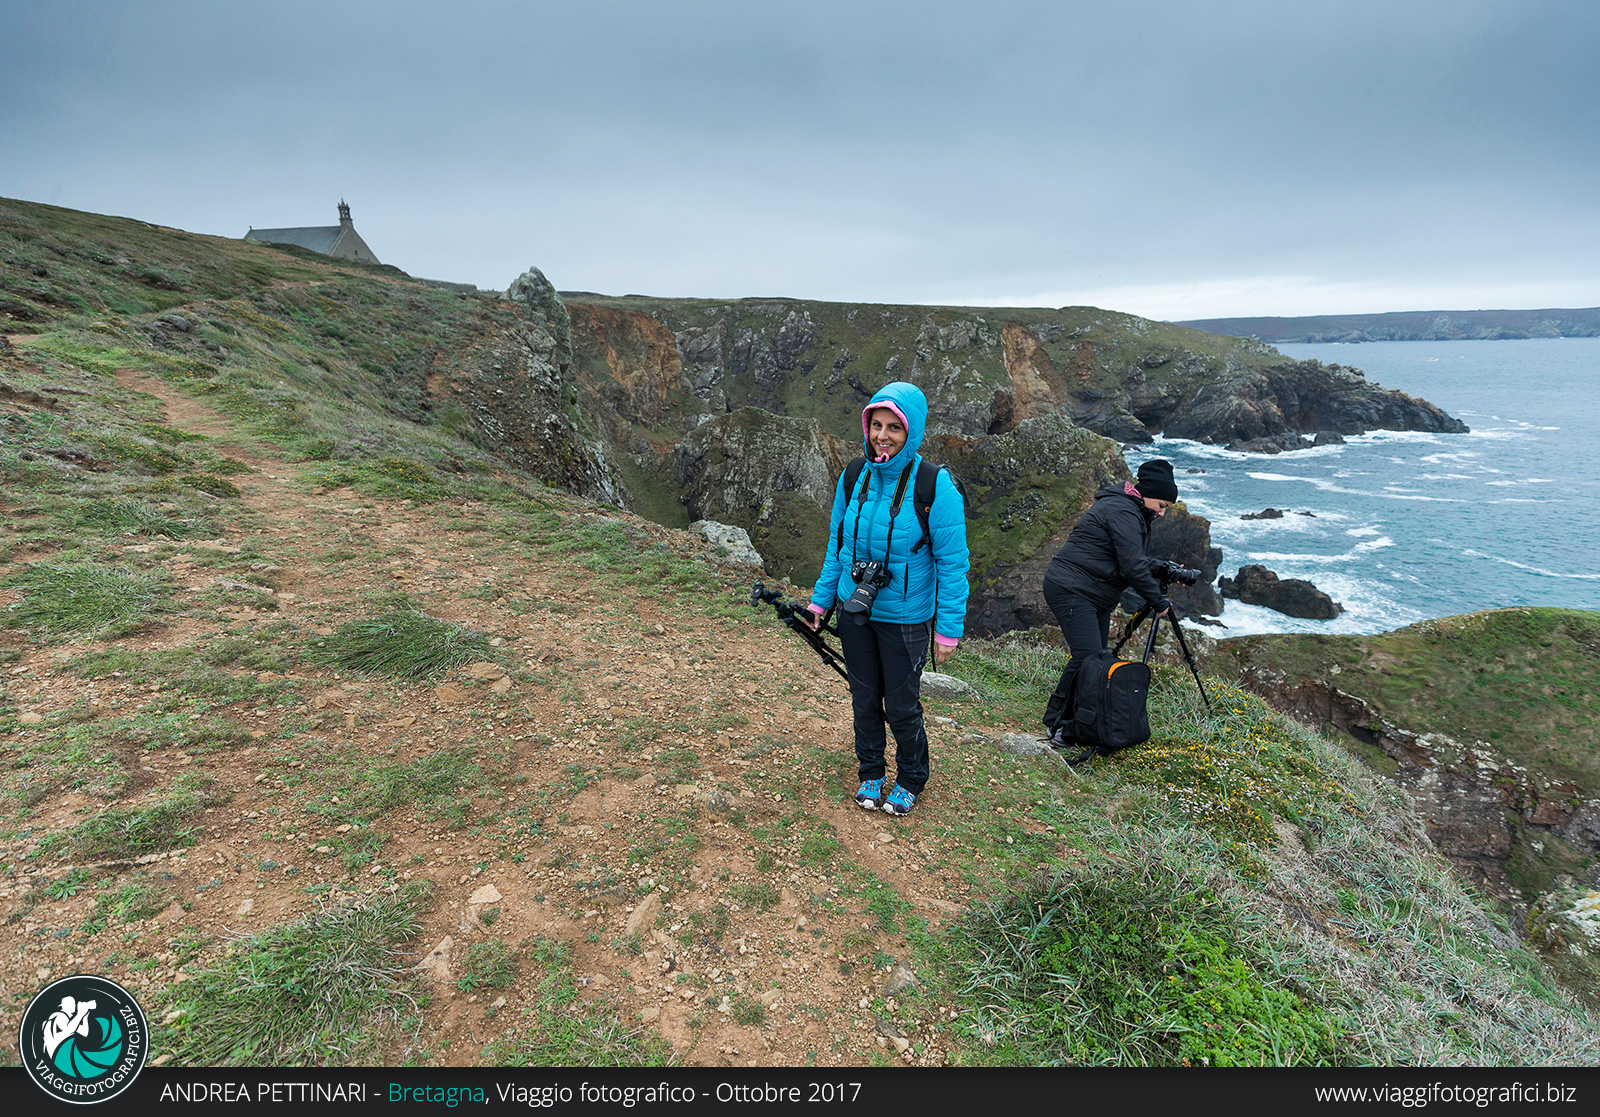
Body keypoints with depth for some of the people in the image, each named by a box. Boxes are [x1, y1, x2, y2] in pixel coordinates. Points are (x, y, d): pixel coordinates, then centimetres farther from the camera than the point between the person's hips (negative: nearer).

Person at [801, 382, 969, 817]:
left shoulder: (936, 487, -17)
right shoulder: (853, 478, -3)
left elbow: (952, 564, -12)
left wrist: (948, 631, -12)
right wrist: (820, 600, 7)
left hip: (904, 618, -4)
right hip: (854, 612, 4)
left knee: (901, 705, 9)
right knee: (864, 698, 17)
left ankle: (910, 780, 35)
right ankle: (871, 773, 40)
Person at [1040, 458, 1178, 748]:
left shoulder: (1131, 511, 18)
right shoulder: (1123, 512, -16)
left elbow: (1136, 559, 24)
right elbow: (1132, 567, -20)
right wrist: (1158, 602, -11)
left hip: (1096, 597, 11)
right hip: (1071, 591, -11)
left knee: (1096, 658, 9)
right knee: (1088, 657, -17)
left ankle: (1057, 718, 15)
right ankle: (1062, 727, -8)